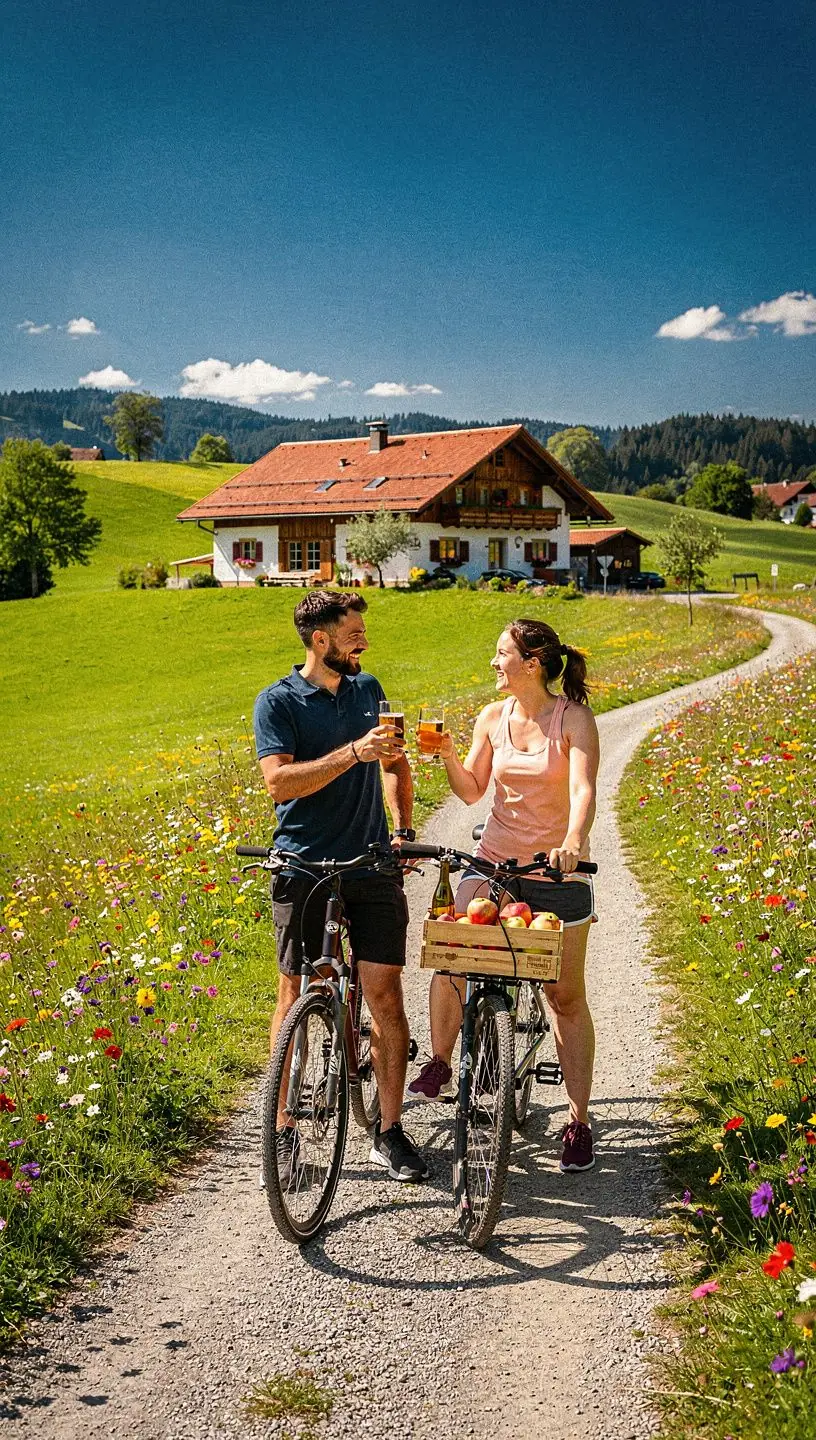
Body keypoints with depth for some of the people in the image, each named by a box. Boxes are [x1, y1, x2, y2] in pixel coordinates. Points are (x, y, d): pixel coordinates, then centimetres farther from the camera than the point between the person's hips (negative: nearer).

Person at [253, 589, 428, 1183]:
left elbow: (396, 763, 24)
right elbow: (279, 782, -16)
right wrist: (353, 752, -24)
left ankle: (390, 1130, 8)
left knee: (385, 993, -2)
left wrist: (404, 829, 11)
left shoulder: (368, 689, 12)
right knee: (297, 994, 1)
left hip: (373, 865, 3)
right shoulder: (278, 701, -3)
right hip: (305, 867, -3)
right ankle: (284, 1128, 15)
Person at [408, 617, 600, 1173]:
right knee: (449, 958, -12)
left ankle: (579, 1121, 16)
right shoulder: (493, 717, 2)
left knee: (567, 998, 4)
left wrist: (574, 843, -42)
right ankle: (440, 1063, 15)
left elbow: (583, 789, -24)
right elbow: (471, 791, 7)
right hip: (495, 860, 3)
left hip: (559, 871, -3)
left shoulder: (574, 718, -11)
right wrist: (448, 754, -11)